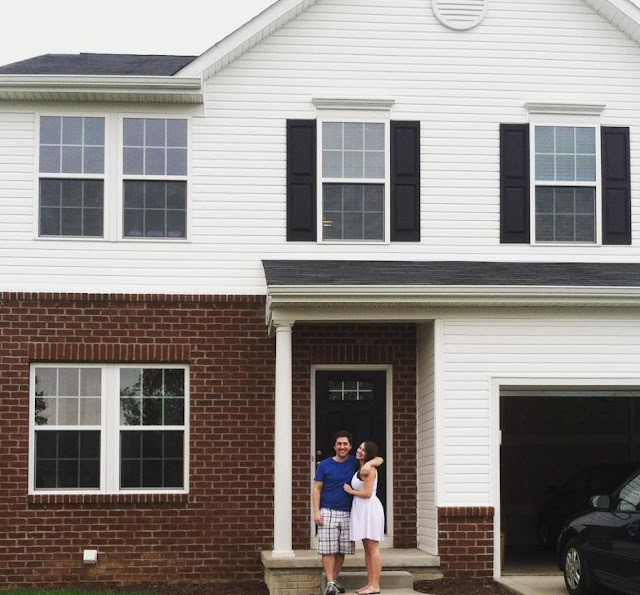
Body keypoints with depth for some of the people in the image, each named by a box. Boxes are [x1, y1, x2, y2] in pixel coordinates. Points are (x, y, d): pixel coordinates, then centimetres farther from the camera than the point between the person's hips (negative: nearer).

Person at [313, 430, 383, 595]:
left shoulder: (354, 462, 7)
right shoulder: (325, 465, 2)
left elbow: (379, 460, 5)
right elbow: (317, 489, 2)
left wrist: (369, 463, -18)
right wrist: (316, 511, -7)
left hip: (347, 513, 3)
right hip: (328, 512, -3)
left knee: (342, 550, 5)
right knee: (328, 550, -7)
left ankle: (335, 580, 16)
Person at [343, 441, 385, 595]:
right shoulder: (360, 469, 16)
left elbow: (367, 493, -16)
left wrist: (350, 491, -5)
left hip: (370, 508, -10)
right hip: (361, 509, 10)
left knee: (373, 549, -7)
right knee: (367, 549, 10)